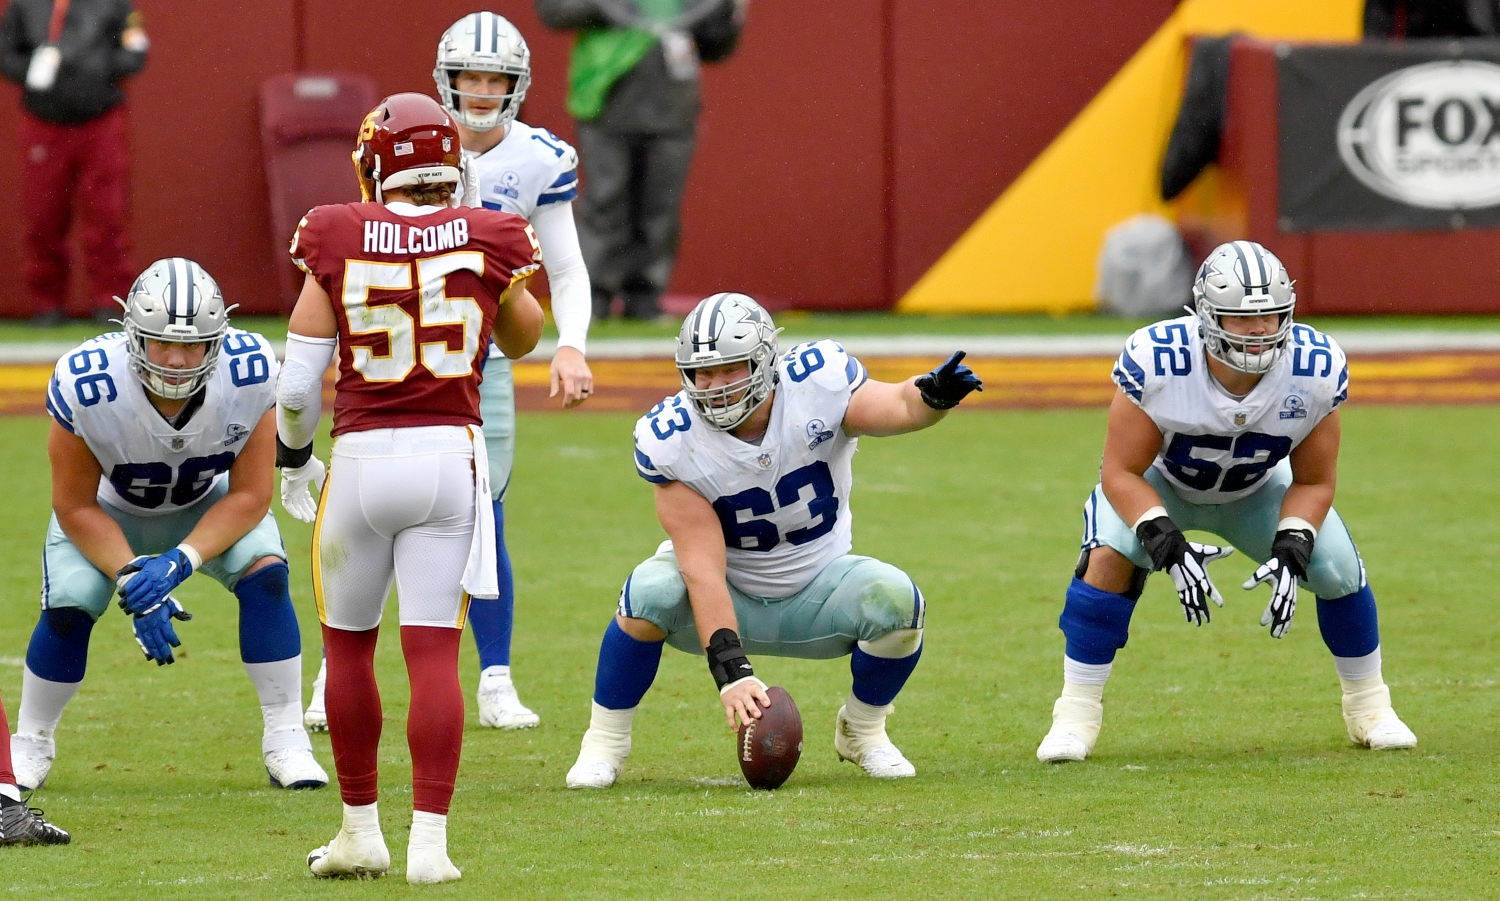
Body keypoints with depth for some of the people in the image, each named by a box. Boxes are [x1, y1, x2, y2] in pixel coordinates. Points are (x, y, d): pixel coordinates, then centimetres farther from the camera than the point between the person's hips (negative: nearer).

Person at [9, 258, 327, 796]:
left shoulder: (248, 376, -32)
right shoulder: (86, 385, -36)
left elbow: (249, 497, -21)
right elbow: (76, 508, -22)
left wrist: (179, 563, -35)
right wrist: (131, 579, -33)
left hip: (210, 505, 1)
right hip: (108, 511, -1)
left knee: (265, 574, -23)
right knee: (67, 606, -20)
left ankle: (285, 741, -11)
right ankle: (31, 746, 6)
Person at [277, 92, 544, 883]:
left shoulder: (339, 243, -4)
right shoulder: (485, 241, -2)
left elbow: (298, 381, -2)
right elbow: (523, 339, 18)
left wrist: (292, 457, 16)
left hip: (362, 458, 0)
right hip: (450, 455, 0)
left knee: (347, 643, 17)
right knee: (434, 653, 0)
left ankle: (361, 830, 22)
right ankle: (428, 840, -6)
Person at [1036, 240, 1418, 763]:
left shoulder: (1315, 370, -29)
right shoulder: (1156, 362, -38)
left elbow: (1313, 481, -14)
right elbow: (1121, 472, -29)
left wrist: (1290, 554, -29)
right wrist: (1168, 547, -41)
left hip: (1256, 490, 3)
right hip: (1160, 484, -3)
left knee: (1339, 570, -11)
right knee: (1109, 559, -28)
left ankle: (1368, 706, 15)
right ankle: (1076, 715, -16)